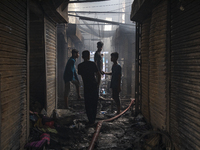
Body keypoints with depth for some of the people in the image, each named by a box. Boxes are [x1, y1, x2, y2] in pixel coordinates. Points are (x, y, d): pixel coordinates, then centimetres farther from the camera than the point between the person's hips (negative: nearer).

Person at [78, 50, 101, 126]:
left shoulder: (80, 66, -1)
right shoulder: (92, 64, -3)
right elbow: (98, 74, -5)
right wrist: (98, 82, 8)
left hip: (86, 86, -1)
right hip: (94, 85, 2)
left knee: (88, 104, 4)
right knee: (94, 103, 13)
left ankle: (91, 121, 1)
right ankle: (93, 119, 21)